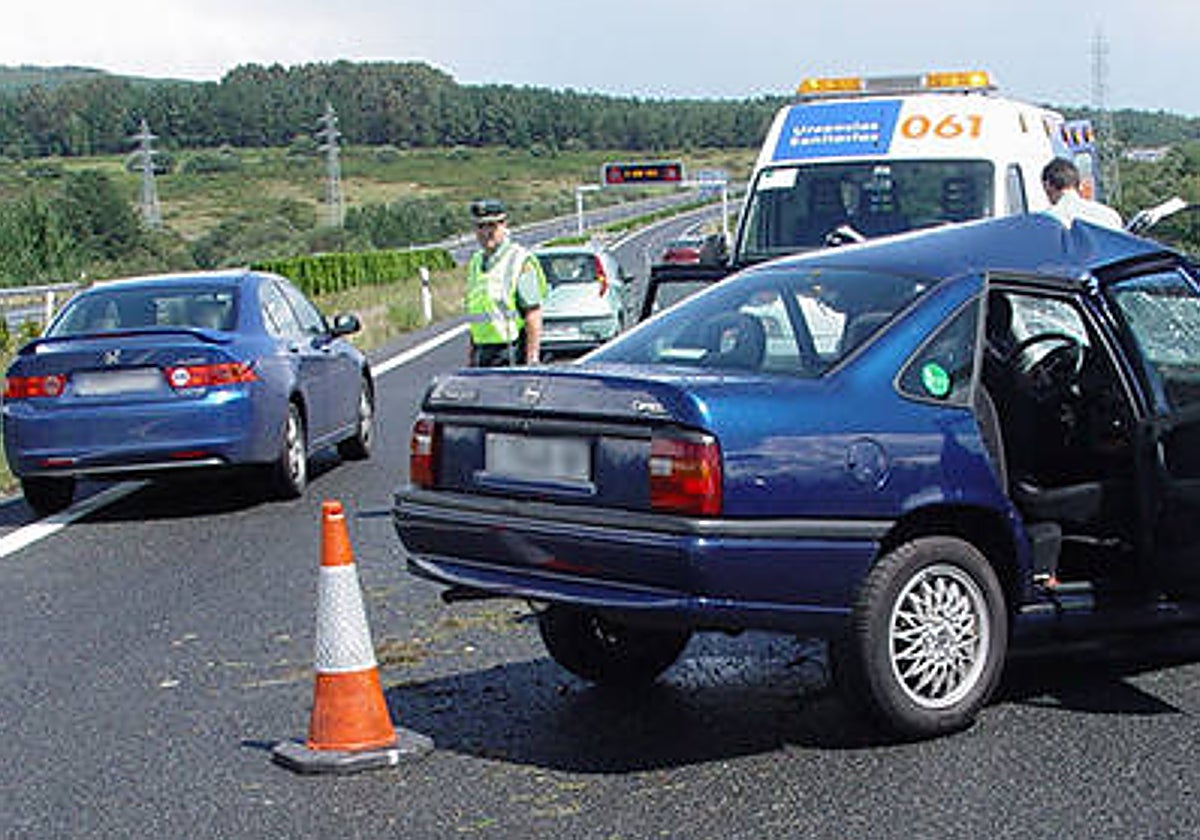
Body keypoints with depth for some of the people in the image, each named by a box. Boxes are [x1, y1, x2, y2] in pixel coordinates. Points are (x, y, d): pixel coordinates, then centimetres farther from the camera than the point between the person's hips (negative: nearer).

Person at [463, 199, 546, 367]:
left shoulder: (521, 262, -9)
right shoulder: (475, 262, 15)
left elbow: (533, 315, -14)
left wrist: (532, 360, -19)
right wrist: (472, 357, 17)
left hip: (511, 356, -7)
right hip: (481, 354, 7)